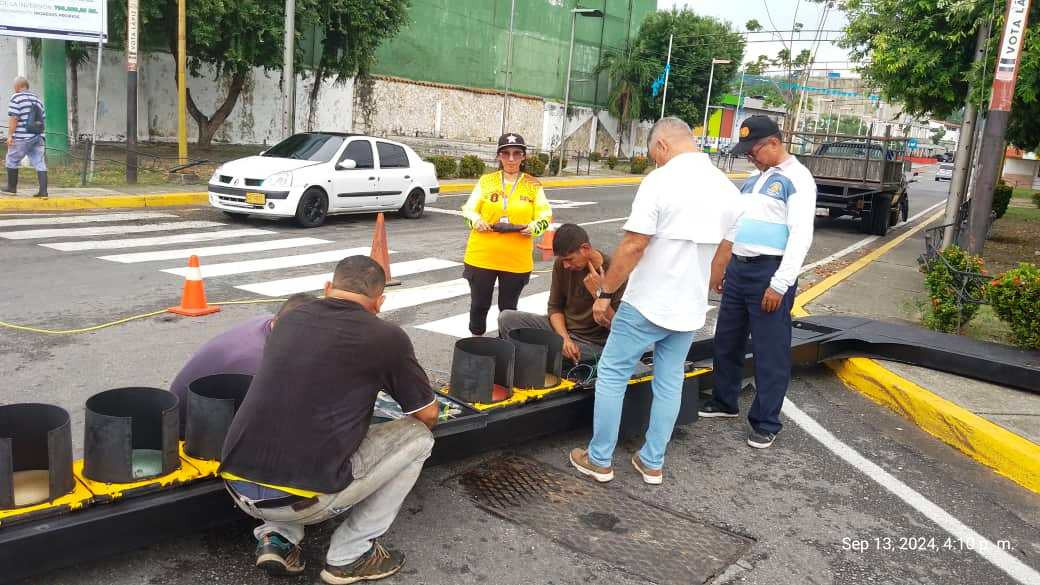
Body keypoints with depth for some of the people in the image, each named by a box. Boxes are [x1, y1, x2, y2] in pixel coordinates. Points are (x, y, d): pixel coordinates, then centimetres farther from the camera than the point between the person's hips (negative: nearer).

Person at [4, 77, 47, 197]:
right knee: (40, 163, -1)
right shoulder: (37, 99, 14)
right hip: (38, 137, 6)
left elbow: (13, 118, -14)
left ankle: (12, 188, 20)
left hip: (22, 137, -6)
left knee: (11, 161, 11)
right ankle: (43, 191, -8)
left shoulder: (16, 98, -6)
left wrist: (10, 135, -11)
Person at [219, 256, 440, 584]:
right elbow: (428, 414, 11)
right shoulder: (386, 336, -3)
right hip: (301, 500, -6)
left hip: (238, 488, 6)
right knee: (417, 437, 11)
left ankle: (277, 538, 17)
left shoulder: (290, 319, 12)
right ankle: (350, 555, 13)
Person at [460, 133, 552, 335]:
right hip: (482, 256, 1)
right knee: (479, 304, 8)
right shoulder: (486, 181, 4)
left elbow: (546, 216, 3)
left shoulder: (533, 185, 3)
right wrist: (476, 220, -14)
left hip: (517, 259, 0)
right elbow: (468, 209, 7)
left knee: (508, 308, 11)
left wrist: (533, 227, -17)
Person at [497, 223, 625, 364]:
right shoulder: (561, 264, -4)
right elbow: (555, 306, 4)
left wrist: (598, 292, -28)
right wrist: (565, 338, -14)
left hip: (592, 342, -5)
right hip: (561, 327, 6)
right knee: (506, 318, -11)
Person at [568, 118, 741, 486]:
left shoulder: (660, 181, -16)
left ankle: (599, 461, 16)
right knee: (669, 383, 15)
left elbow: (632, 247, -19)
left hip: (648, 303, -6)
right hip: (691, 307, 6)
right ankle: (652, 463, 24)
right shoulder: (727, 189, 5)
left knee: (611, 375, 8)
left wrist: (605, 294, -10)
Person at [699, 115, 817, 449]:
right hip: (738, 269, 8)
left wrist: (779, 285, -20)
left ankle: (766, 424, 12)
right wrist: (720, 268, 20)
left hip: (769, 272, -8)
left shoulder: (797, 179, -10)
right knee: (727, 342, 17)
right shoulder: (756, 179, 16)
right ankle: (724, 402, 35)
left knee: (770, 352, 1)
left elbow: (801, 236, -17)